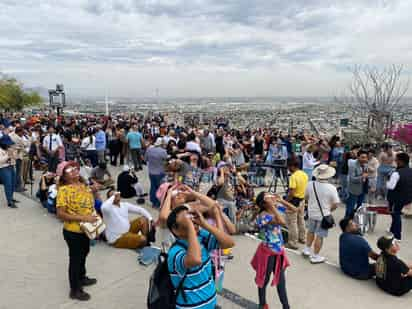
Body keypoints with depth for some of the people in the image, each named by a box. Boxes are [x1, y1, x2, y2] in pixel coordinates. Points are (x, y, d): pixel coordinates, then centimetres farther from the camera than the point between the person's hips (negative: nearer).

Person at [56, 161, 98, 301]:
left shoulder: (83, 185, 2)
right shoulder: (64, 190, -21)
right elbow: (60, 214, -24)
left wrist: (95, 216, -2)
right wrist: (83, 218, -27)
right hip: (73, 231, -8)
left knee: (83, 253, 25)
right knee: (75, 258, 7)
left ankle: (81, 278, 49)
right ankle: (75, 290, 25)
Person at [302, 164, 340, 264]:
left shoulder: (310, 184, -10)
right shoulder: (331, 188, -21)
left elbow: (306, 197, 5)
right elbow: (336, 204, -15)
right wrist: (328, 210, 4)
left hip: (311, 213, 4)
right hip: (323, 215, -4)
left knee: (311, 231, 26)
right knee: (320, 236, 8)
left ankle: (307, 249, 37)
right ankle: (315, 256, 17)